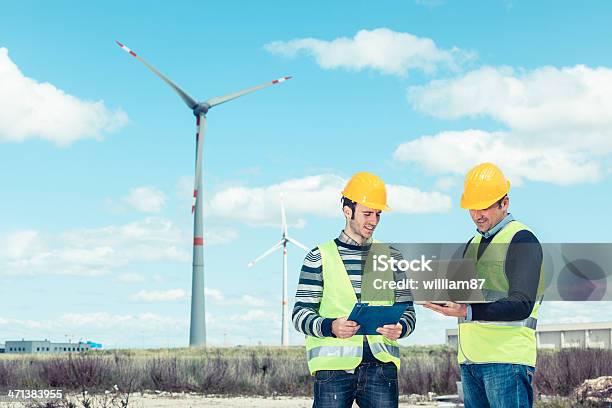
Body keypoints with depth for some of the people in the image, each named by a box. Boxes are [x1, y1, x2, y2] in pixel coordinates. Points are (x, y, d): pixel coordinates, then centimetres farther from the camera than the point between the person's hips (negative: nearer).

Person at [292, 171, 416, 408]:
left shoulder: (392, 258, 15)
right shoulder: (320, 258, 6)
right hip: (333, 367, -2)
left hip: (382, 366, 3)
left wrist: (400, 328, -8)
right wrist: (330, 327, -18)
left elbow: (407, 311, 16)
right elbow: (300, 314, 2)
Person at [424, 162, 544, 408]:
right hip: (469, 360, 8)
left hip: (507, 360, -8)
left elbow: (522, 305, -16)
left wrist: (468, 312, -26)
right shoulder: (473, 244, 21)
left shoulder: (522, 240, -5)